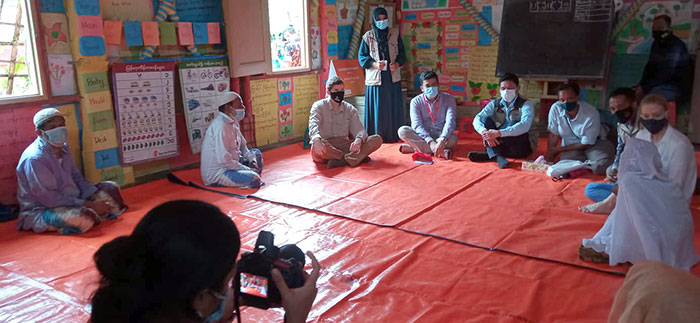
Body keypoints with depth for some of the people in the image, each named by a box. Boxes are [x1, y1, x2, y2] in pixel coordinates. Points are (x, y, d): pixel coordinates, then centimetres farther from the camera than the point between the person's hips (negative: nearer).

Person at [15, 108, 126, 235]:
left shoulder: (62, 148, 4)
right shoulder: (34, 158, -22)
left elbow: (76, 178, 11)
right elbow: (49, 198, -24)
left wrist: (95, 198, -7)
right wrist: (89, 205, -24)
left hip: (69, 201, 9)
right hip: (40, 211, -9)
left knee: (111, 188, 8)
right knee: (83, 219, -37)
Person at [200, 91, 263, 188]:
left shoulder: (233, 123, 8)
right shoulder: (221, 125, -22)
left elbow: (243, 147, 17)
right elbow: (223, 160, -27)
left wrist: (252, 161, -2)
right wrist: (249, 170, -19)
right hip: (215, 174, -10)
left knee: (256, 153, 19)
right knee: (254, 179, -27)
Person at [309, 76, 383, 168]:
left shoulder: (350, 109, 13)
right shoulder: (319, 106, 3)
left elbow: (359, 130, 1)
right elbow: (313, 124, -16)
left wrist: (358, 140, -26)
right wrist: (316, 140, -40)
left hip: (344, 145, 3)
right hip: (325, 149, -3)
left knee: (377, 139, -15)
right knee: (316, 147, -40)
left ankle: (343, 160, -36)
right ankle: (360, 157, -29)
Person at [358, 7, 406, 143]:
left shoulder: (395, 33, 7)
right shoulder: (368, 36, 2)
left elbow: (402, 53, 10)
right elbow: (361, 56, 2)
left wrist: (397, 64, -9)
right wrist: (374, 64, -14)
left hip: (393, 77, 2)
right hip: (375, 78, -2)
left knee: (394, 108, 3)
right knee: (377, 109, -1)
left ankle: (394, 135, 12)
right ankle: (377, 136, 6)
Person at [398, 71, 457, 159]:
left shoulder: (448, 99, -3)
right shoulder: (416, 101, -2)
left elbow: (450, 122, -18)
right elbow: (417, 125, -15)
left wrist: (442, 140, -38)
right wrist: (430, 142, -33)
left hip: (442, 136, 0)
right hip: (422, 136, 1)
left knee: (453, 139, -33)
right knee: (402, 131, -26)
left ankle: (415, 147, -29)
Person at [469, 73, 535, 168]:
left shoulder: (526, 104, -6)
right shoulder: (494, 104, 7)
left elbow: (524, 126, -26)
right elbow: (477, 119, -8)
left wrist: (498, 133, -37)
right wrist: (485, 132, -31)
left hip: (519, 147, -4)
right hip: (498, 145, 4)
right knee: (486, 119, -14)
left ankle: (490, 154, -29)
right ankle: (497, 156, -31)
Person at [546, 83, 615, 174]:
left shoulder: (592, 113, -24)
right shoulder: (555, 109, -17)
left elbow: (586, 144, -15)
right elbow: (554, 136, -6)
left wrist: (558, 149, -11)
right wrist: (548, 161, -7)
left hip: (593, 144, -3)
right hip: (571, 147, 3)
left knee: (600, 167, -30)